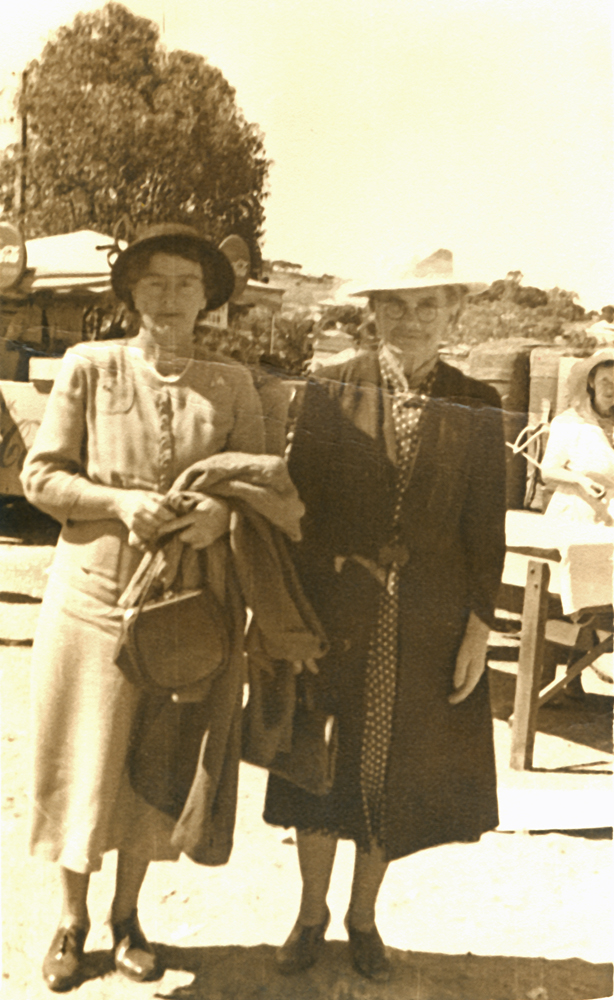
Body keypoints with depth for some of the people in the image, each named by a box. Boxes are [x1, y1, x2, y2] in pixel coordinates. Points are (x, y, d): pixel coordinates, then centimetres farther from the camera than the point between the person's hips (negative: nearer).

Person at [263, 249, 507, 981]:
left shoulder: (476, 410, -1)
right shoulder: (329, 392, -3)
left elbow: (485, 533, 1)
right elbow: (296, 503, -2)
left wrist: (478, 632, -3)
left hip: (426, 627, 1)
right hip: (334, 617, 0)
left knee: (394, 774, 12)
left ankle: (363, 918, 35)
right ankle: (311, 914, 34)